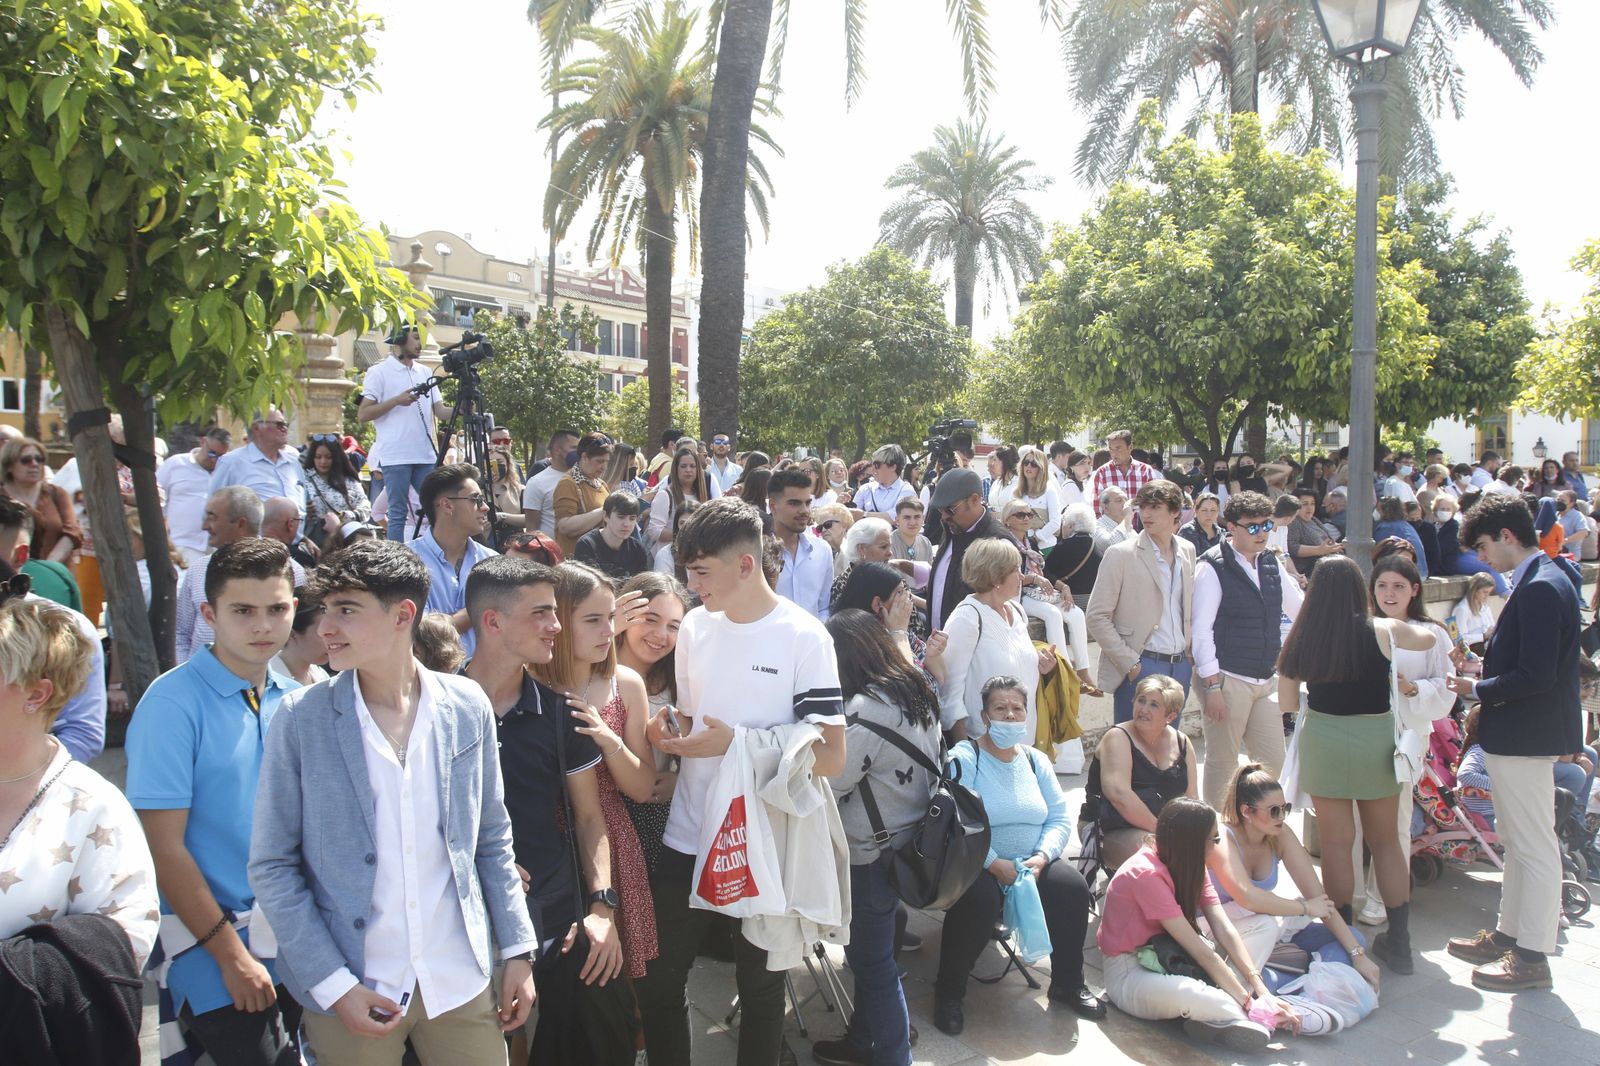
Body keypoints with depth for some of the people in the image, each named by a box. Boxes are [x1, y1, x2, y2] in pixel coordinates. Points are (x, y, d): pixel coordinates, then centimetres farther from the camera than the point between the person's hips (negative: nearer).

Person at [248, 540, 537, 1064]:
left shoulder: (466, 706, -3)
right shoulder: (300, 717, -8)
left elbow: (491, 840, 6)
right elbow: (271, 866, -5)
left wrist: (517, 951, 5)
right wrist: (332, 983, -10)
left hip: (461, 981, 2)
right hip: (350, 991, -1)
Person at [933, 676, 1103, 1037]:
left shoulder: (1036, 761, 11)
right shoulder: (963, 759, -8)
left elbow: (1060, 818, 5)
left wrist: (1041, 857, -14)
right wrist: (996, 865, -24)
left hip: (1032, 867, 5)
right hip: (977, 868, -5)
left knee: (1073, 886, -21)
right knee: (979, 899, -35)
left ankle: (1068, 983, 3)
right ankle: (949, 991, -11)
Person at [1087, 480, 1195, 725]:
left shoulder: (1187, 551, 8)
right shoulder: (1121, 554, -9)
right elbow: (1096, 617, -10)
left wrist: (1190, 655, 8)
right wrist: (1130, 663, -13)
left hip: (1181, 666, 5)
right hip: (1140, 667, -5)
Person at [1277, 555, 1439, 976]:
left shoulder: (1302, 640, -5)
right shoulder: (1384, 631, -6)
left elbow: (1286, 702, 2)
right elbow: (1429, 638, 15)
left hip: (1324, 741, 0)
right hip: (1376, 740, 1)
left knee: (1336, 842, 9)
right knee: (1386, 841, 14)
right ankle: (1398, 942, 20)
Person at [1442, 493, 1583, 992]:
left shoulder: (1540, 588, -21)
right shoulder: (1539, 582, 11)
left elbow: (1536, 675, -26)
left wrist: (1477, 689, -14)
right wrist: (1484, 674, 7)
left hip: (1526, 736, -11)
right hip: (1517, 734, 11)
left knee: (1534, 847, 0)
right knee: (1518, 842, 19)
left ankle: (1532, 956, 10)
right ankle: (1509, 935, 31)